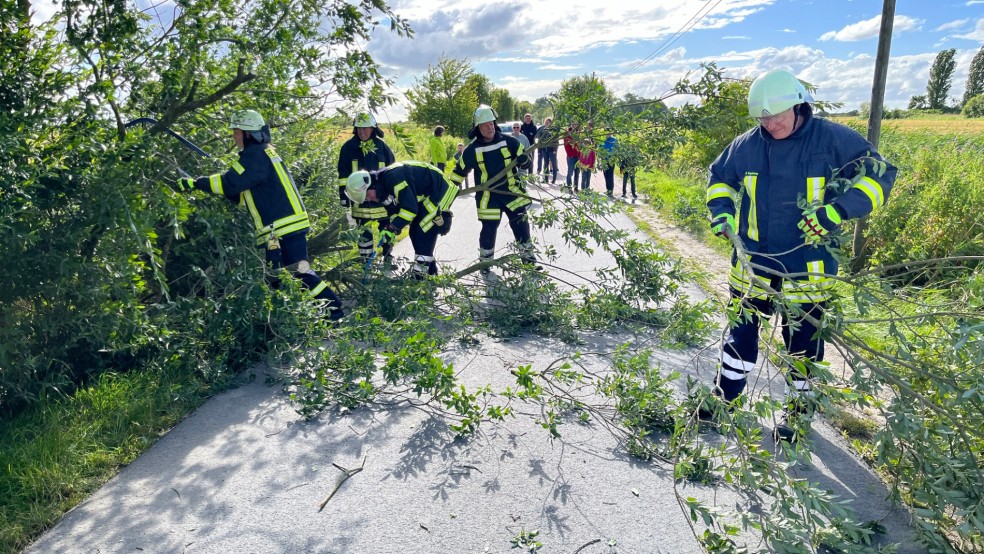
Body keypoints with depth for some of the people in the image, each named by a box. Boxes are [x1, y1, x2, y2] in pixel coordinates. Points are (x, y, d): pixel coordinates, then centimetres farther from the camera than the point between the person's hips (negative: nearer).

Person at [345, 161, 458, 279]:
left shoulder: (393, 177, -30)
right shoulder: (383, 190, 1)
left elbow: (410, 207, -32)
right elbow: (395, 209, 9)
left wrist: (393, 228, -29)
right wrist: (389, 228, -6)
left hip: (439, 190, -10)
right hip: (424, 196, 10)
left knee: (422, 233, -13)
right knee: (415, 233, 9)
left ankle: (419, 275, -7)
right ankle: (431, 271, 20)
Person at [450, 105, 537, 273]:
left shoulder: (509, 142, -4)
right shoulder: (472, 150, -4)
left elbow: (527, 163, 2)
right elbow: (459, 171, 6)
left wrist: (525, 161, -21)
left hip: (512, 191, 1)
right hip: (488, 196, -1)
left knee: (521, 224, 2)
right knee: (489, 229, 1)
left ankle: (528, 257, 20)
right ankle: (485, 261, 21)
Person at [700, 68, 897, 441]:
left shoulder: (834, 140, -9)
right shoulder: (746, 145, 0)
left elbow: (880, 175, -8)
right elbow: (719, 177, 17)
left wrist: (837, 210, -23)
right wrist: (721, 211, -1)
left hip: (807, 268, -2)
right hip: (753, 262, 2)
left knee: (803, 343, 11)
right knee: (741, 332, 11)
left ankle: (799, 410, 32)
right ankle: (724, 396, 29)